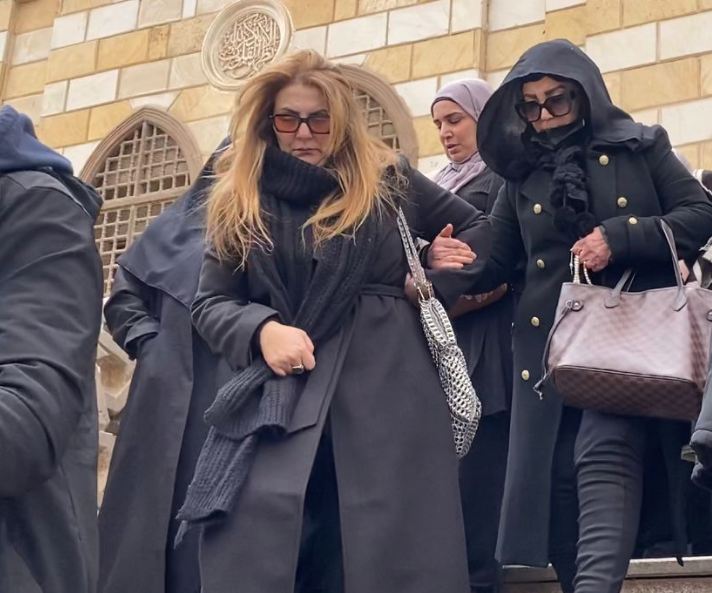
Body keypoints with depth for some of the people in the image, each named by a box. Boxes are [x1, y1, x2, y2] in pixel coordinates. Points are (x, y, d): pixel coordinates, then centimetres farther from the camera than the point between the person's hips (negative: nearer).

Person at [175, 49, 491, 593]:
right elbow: (210, 303, 10)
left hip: (387, 395, -1)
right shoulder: (240, 203, 11)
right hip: (277, 403, 1)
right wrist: (261, 329, -10)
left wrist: (434, 286, 3)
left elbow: (477, 229, 19)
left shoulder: (388, 180, 9)